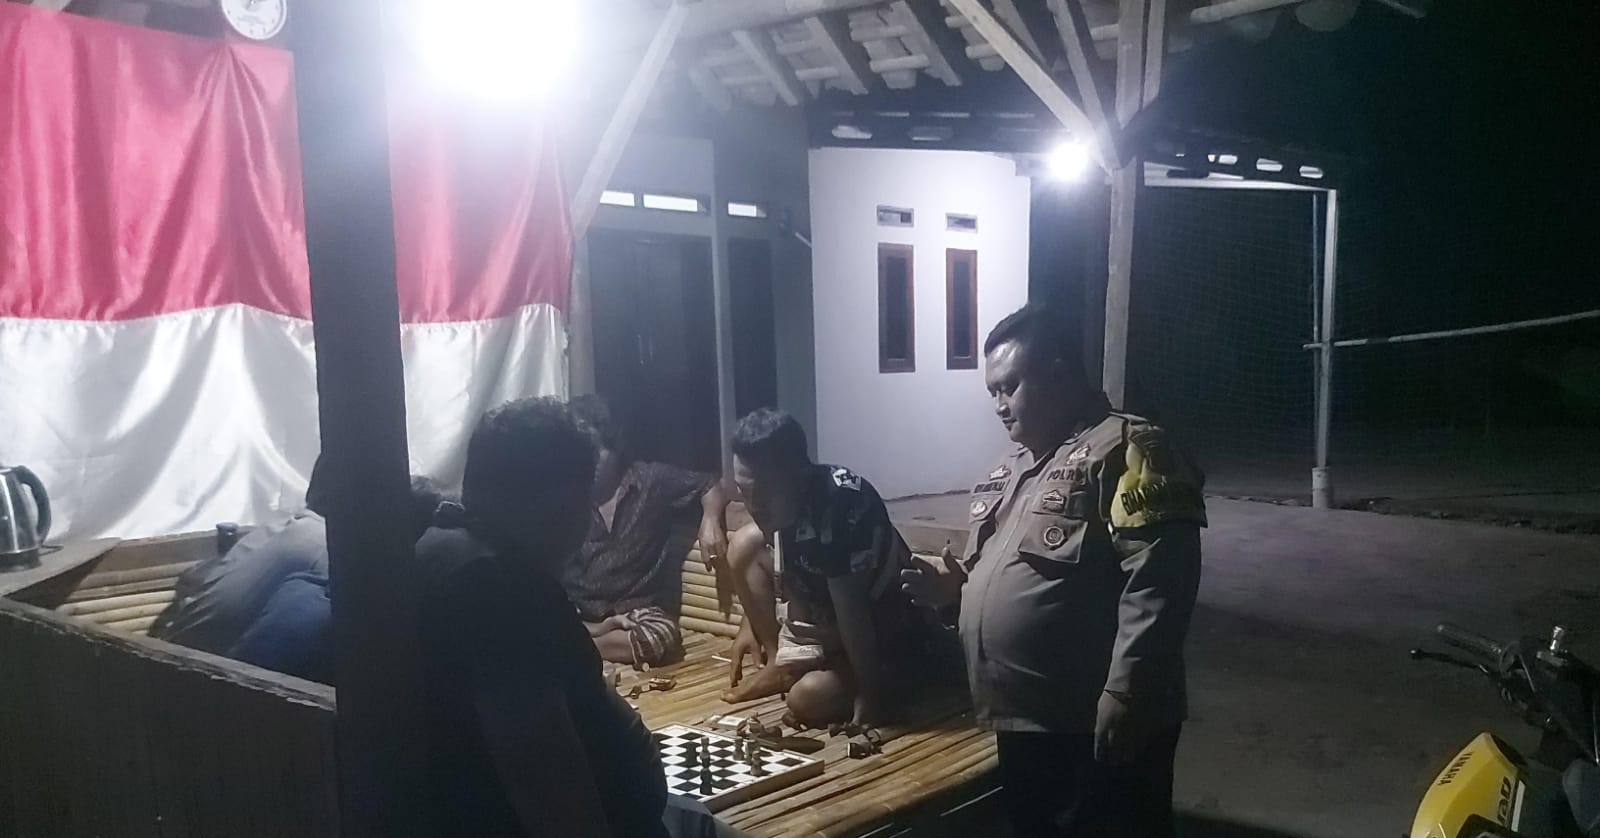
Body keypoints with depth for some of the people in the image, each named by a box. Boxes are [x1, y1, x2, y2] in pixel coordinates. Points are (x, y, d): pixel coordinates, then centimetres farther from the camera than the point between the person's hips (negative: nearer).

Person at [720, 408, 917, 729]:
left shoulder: (840, 508, -37)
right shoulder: (778, 499, -12)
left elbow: (851, 610, -34)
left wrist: (868, 694, -29)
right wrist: (751, 624, 8)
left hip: (883, 634, -8)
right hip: (822, 610, 8)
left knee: (808, 699, -30)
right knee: (745, 543, -2)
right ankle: (777, 663, 5)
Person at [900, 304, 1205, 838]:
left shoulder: (1124, 449, -12)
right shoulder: (1013, 469, 16)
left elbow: (1157, 583, -21)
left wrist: (1124, 695, -25)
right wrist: (955, 585, 7)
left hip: (1097, 727, -9)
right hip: (1021, 721, 9)